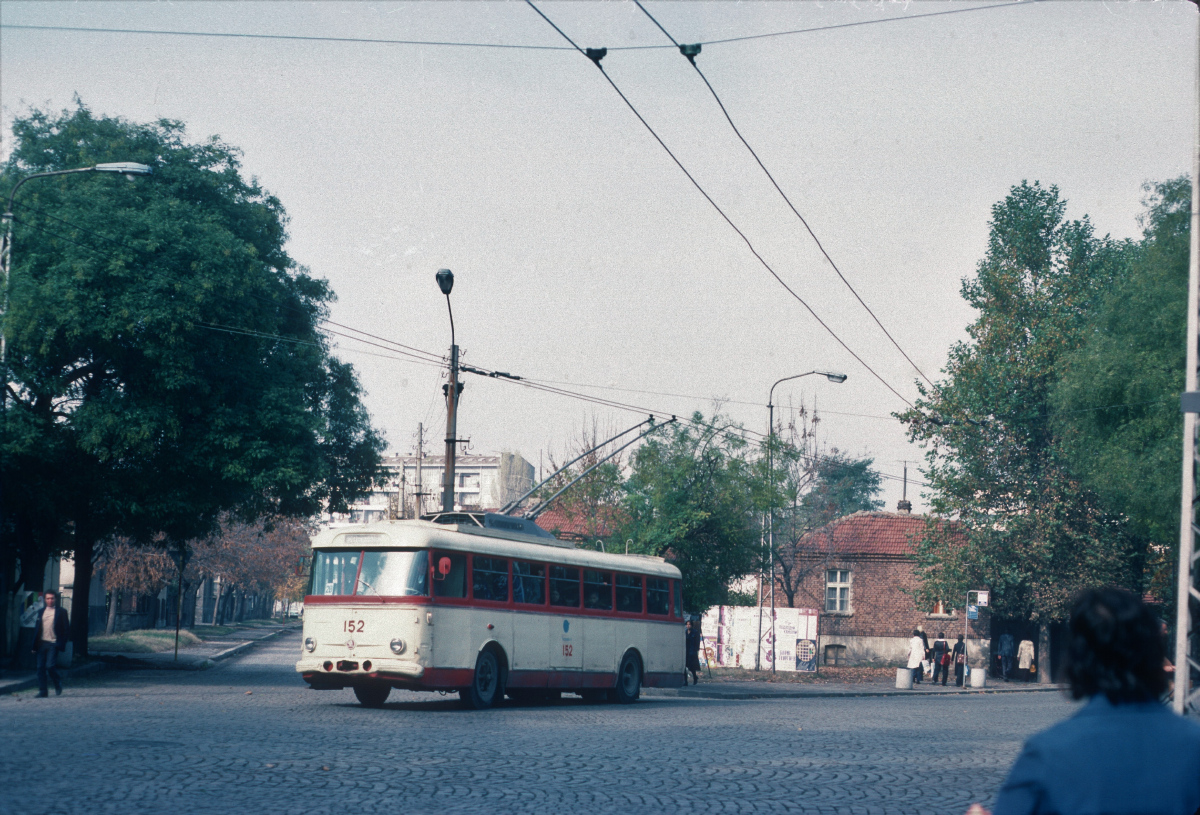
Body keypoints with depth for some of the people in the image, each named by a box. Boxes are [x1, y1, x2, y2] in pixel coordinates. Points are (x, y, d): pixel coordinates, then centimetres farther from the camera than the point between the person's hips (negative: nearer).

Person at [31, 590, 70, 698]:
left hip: (53, 644, -5)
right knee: (41, 667, 1)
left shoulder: (61, 612, 1)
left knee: (50, 666, -13)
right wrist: (35, 645, 9)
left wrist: (62, 643, -8)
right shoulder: (41, 612, 14)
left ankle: (58, 684, 12)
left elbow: (66, 629, 1)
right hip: (42, 643, 5)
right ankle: (43, 691, 7)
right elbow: (37, 628, 15)